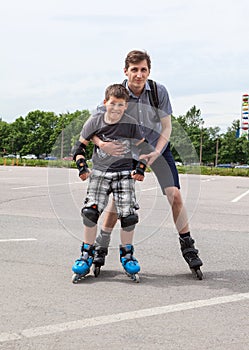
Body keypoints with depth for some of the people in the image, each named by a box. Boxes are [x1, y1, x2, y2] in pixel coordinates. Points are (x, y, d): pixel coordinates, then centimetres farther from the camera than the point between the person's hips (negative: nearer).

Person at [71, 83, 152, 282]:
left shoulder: (131, 124, -5)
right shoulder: (95, 121, -2)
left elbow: (144, 147, 8)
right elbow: (80, 145, 8)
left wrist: (140, 169, -2)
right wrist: (82, 166, -4)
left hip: (124, 174, 0)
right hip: (99, 173, 1)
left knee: (128, 215, -7)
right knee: (90, 211, -11)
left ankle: (127, 254, 14)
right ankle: (87, 255, 5)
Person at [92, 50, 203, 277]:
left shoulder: (159, 91, -18)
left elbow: (167, 126, -11)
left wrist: (156, 152, -26)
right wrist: (102, 144, -36)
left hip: (157, 148, 1)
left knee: (175, 195, -10)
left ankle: (188, 247, 4)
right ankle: (101, 246, 11)